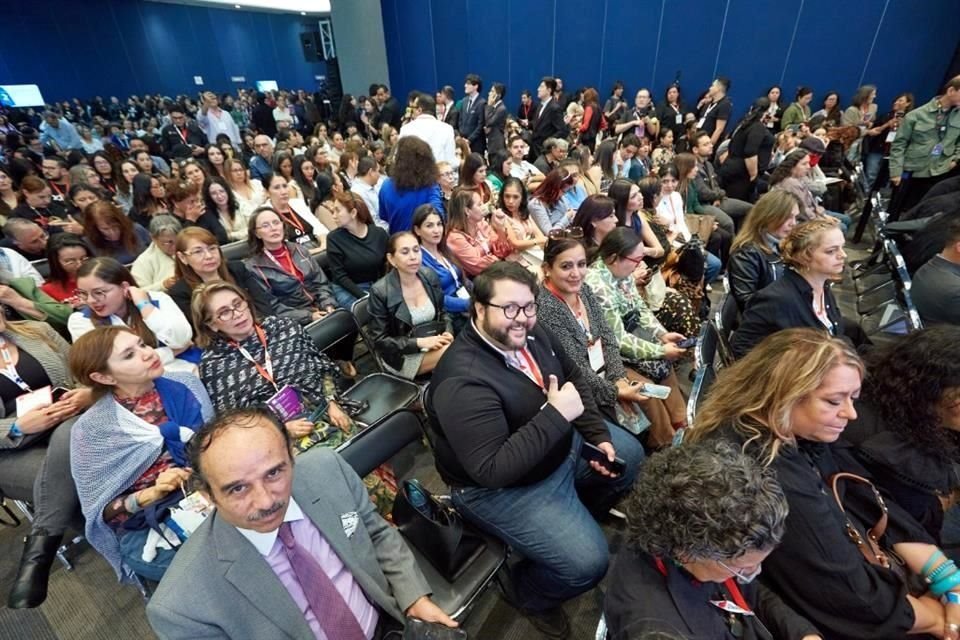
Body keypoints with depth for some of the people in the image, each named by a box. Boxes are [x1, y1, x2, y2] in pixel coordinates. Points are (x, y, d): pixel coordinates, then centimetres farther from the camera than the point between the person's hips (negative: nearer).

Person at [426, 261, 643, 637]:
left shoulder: (531, 334, -9)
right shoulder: (463, 382, -34)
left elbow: (573, 378, 6)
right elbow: (492, 469, -36)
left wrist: (598, 435, -3)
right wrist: (556, 416, -36)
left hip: (560, 442, 9)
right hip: (500, 487, -8)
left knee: (630, 455, 19)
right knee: (587, 562, -16)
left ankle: (579, 520, 40)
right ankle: (527, 593, 18)